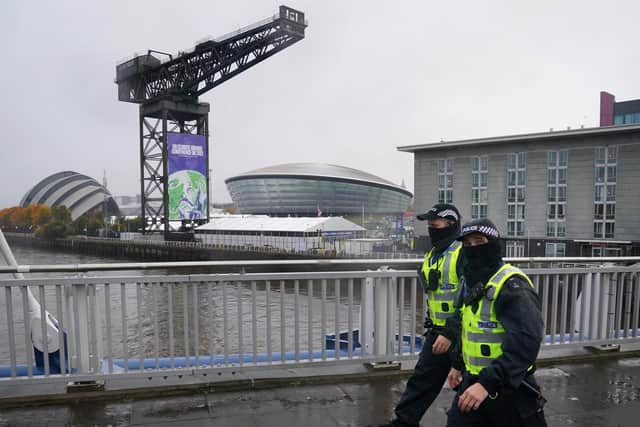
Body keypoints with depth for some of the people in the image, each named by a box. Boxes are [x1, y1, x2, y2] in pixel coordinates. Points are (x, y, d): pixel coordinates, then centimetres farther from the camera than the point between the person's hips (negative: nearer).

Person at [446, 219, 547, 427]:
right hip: (472, 381, 7)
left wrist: (488, 383, -34)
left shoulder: (512, 285, -20)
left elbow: (526, 342, -30)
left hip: (508, 386, -7)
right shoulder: (469, 281, 7)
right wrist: (457, 364, 24)